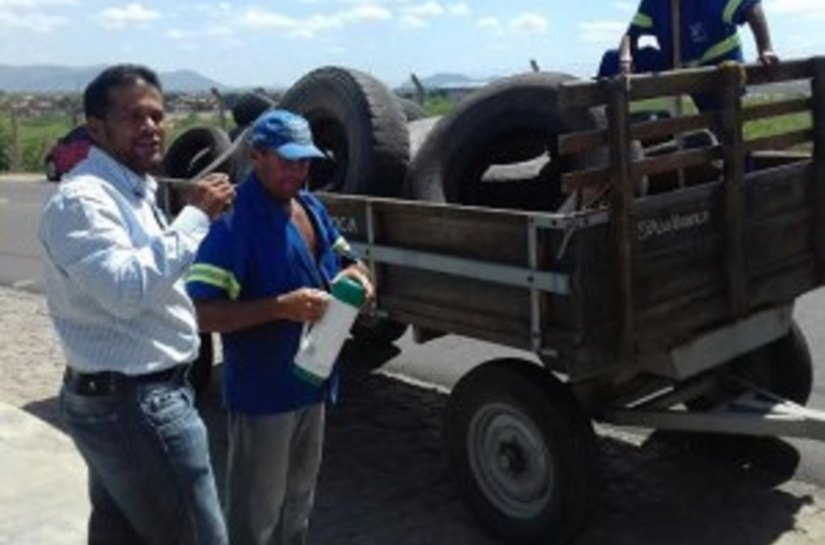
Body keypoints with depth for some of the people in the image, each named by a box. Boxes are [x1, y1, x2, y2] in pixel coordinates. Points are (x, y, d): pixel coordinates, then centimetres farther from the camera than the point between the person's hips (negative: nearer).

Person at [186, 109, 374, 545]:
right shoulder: (233, 222, -21)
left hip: (311, 380, 8)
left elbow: (343, 258, 18)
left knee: (299, 498, 25)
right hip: (262, 391, -8)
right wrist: (281, 307, -34)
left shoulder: (311, 207, 4)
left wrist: (354, 276, -6)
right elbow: (203, 313, -26)